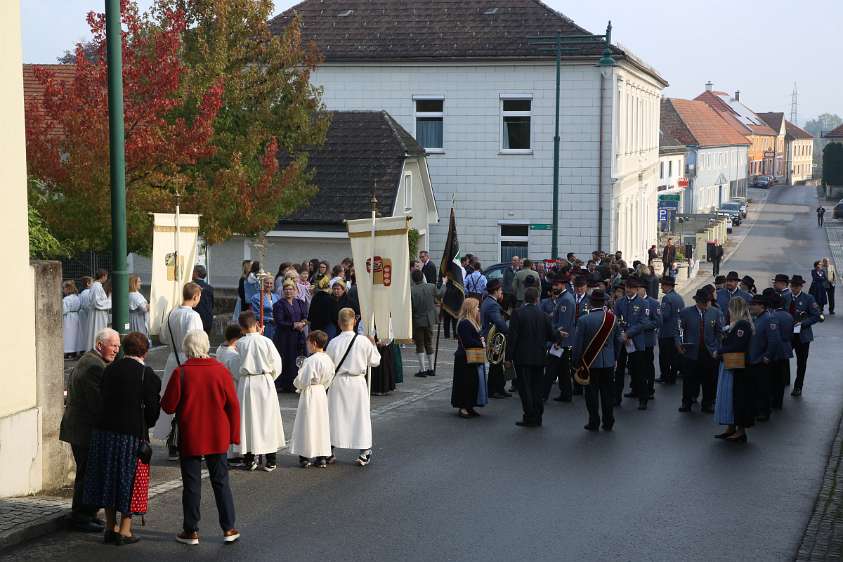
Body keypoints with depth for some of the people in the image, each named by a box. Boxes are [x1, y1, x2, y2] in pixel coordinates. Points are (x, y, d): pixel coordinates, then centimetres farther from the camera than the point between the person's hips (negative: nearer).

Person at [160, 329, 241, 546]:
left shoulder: (181, 373, -12)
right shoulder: (220, 370, -5)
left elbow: (168, 406, -8)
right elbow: (233, 405, -2)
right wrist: (234, 435, 7)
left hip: (190, 438, -2)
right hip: (218, 438, 2)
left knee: (191, 484, 7)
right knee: (221, 482, 12)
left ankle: (191, 531, 13)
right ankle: (229, 529, 13)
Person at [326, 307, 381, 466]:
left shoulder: (333, 343, -10)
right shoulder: (364, 341, -11)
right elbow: (375, 361, 0)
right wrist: (373, 346, 15)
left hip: (338, 383, 1)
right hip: (357, 382, -1)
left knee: (335, 416, 11)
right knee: (361, 416, 9)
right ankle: (364, 453, 10)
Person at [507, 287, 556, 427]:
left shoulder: (517, 313, -9)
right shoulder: (543, 315, 0)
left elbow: (512, 336, -11)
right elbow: (552, 336, 5)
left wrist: (509, 356, -7)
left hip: (523, 357, -3)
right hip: (539, 358, 4)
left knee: (525, 388, 0)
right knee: (538, 388, 11)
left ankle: (530, 417, -2)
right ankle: (537, 417, 14)